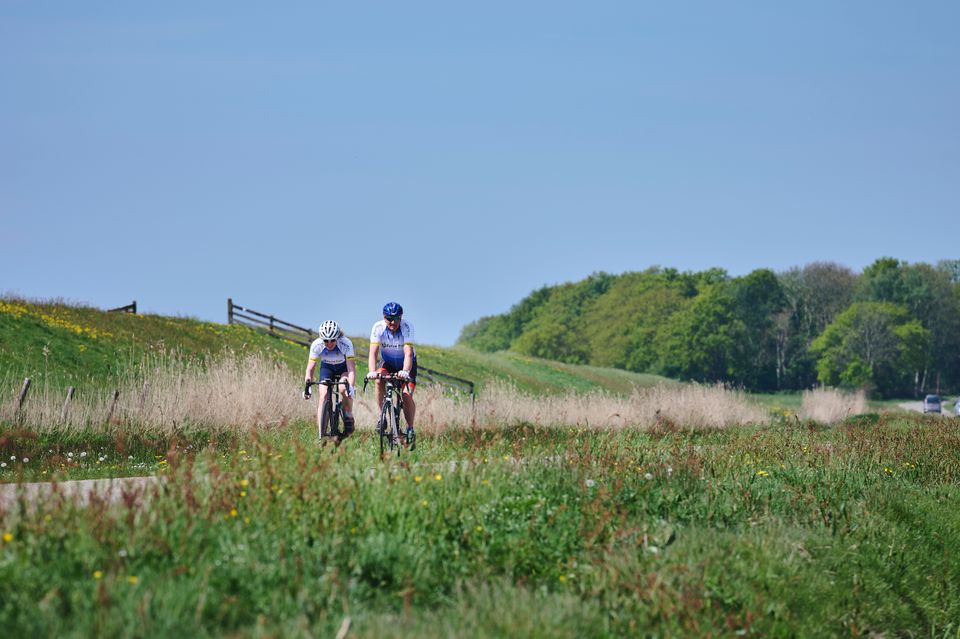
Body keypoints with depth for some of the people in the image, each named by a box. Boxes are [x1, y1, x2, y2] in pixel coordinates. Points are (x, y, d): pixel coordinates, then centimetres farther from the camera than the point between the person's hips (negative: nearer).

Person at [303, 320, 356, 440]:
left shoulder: (346, 344, -34)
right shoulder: (316, 345, -29)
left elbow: (351, 368, -36)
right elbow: (310, 368, -23)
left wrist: (351, 387, -49)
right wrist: (307, 386, -35)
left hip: (344, 367, -2)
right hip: (327, 367, 2)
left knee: (344, 389, -31)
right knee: (323, 395, -18)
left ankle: (349, 418, -6)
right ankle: (321, 434, -15)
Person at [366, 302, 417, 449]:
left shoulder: (407, 327, -27)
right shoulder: (378, 328, -23)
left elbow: (408, 353, -37)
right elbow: (373, 352, -30)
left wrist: (405, 372, -55)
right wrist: (372, 371, -48)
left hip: (405, 364, -2)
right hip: (387, 363, 2)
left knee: (407, 396, -19)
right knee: (379, 380, -30)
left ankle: (410, 429, 0)